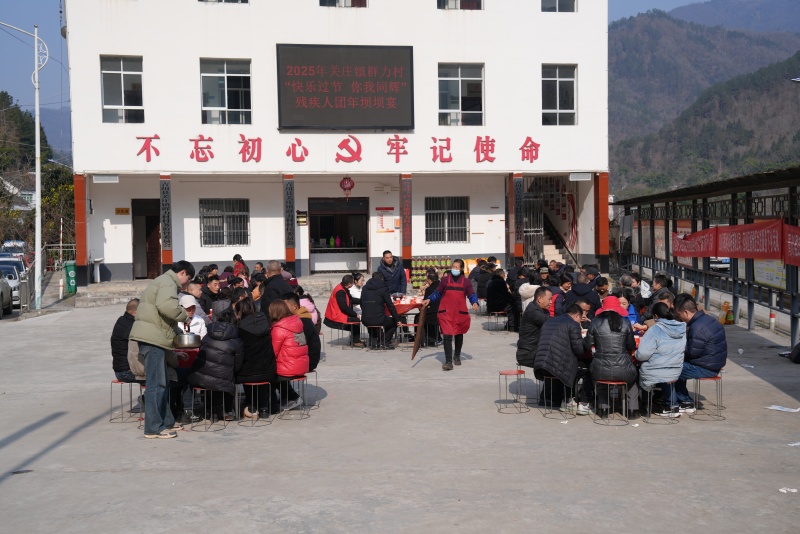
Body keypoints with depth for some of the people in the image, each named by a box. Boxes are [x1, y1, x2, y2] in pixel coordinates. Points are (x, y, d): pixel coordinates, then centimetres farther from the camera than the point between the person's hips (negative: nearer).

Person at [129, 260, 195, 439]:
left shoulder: (165, 281, 24)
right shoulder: (168, 283, -10)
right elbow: (167, 306, -29)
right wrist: (183, 315, -12)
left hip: (153, 338, 11)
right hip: (152, 338, -11)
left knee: (160, 383, 17)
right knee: (156, 384, -8)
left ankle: (166, 420, 26)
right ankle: (154, 428, -6)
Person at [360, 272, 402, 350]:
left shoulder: (365, 288, 11)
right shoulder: (383, 288, -4)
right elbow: (390, 306, -4)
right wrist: (397, 320, 2)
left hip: (365, 320, 5)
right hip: (379, 320, -5)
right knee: (394, 323, 21)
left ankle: (373, 342, 25)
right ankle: (385, 343, 13)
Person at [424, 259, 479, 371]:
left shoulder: (466, 281, 4)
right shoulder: (445, 279, 2)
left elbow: (471, 294, 3)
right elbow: (437, 292, 9)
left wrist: (474, 302, -16)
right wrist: (429, 299, -5)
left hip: (460, 313, 2)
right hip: (446, 313, -2)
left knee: (459, 335, 19)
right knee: (447, 336, -12)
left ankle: (457, 356, 41)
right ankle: (448, 362, -11)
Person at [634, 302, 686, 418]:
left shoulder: (655, 330, -19)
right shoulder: (682, 328, 0)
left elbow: (642, 354, -25)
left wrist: (635, 354, -2)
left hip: (655, 374, -6)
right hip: (675, 373, 6)